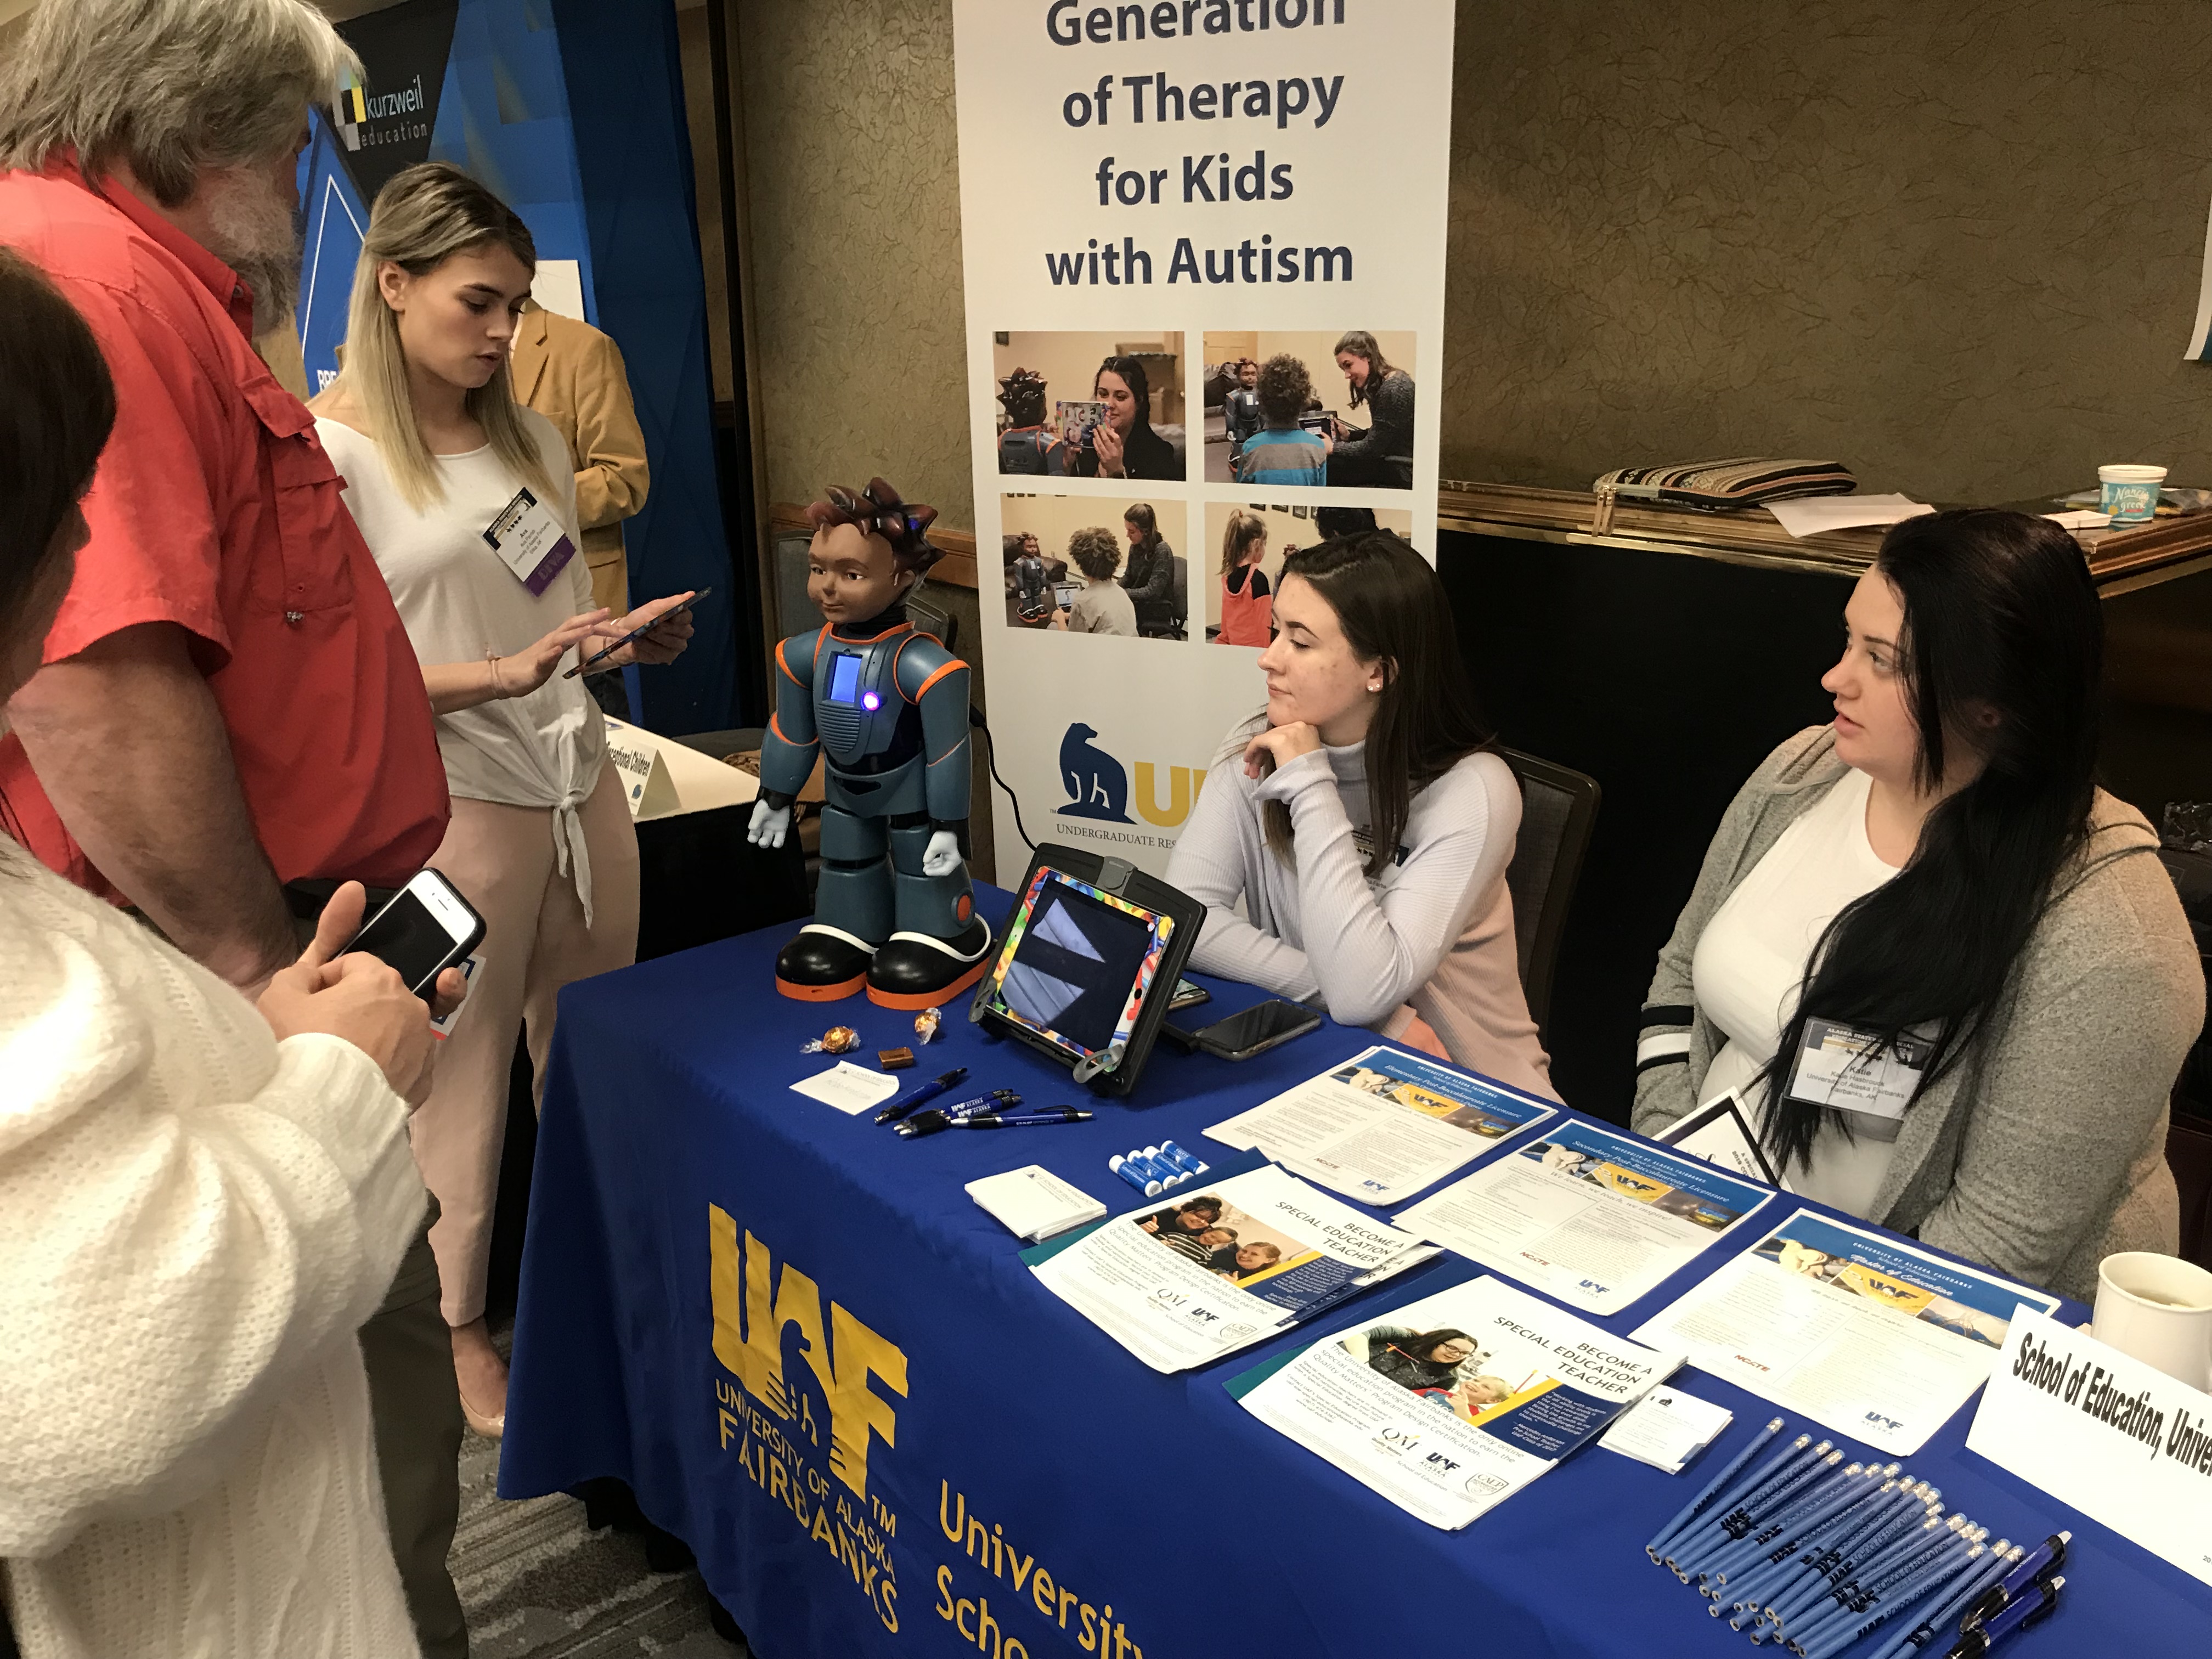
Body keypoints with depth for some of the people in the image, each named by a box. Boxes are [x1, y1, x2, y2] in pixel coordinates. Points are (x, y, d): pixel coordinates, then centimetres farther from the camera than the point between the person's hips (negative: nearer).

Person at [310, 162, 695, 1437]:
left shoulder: (533, 437, 10)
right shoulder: (327, 454, -9)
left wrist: (634, 637, -1)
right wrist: (499, 677, -22)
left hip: (582, 780, 6)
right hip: (449, 799, -6)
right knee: (461, 1072, 6)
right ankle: (457, 1326, 24)